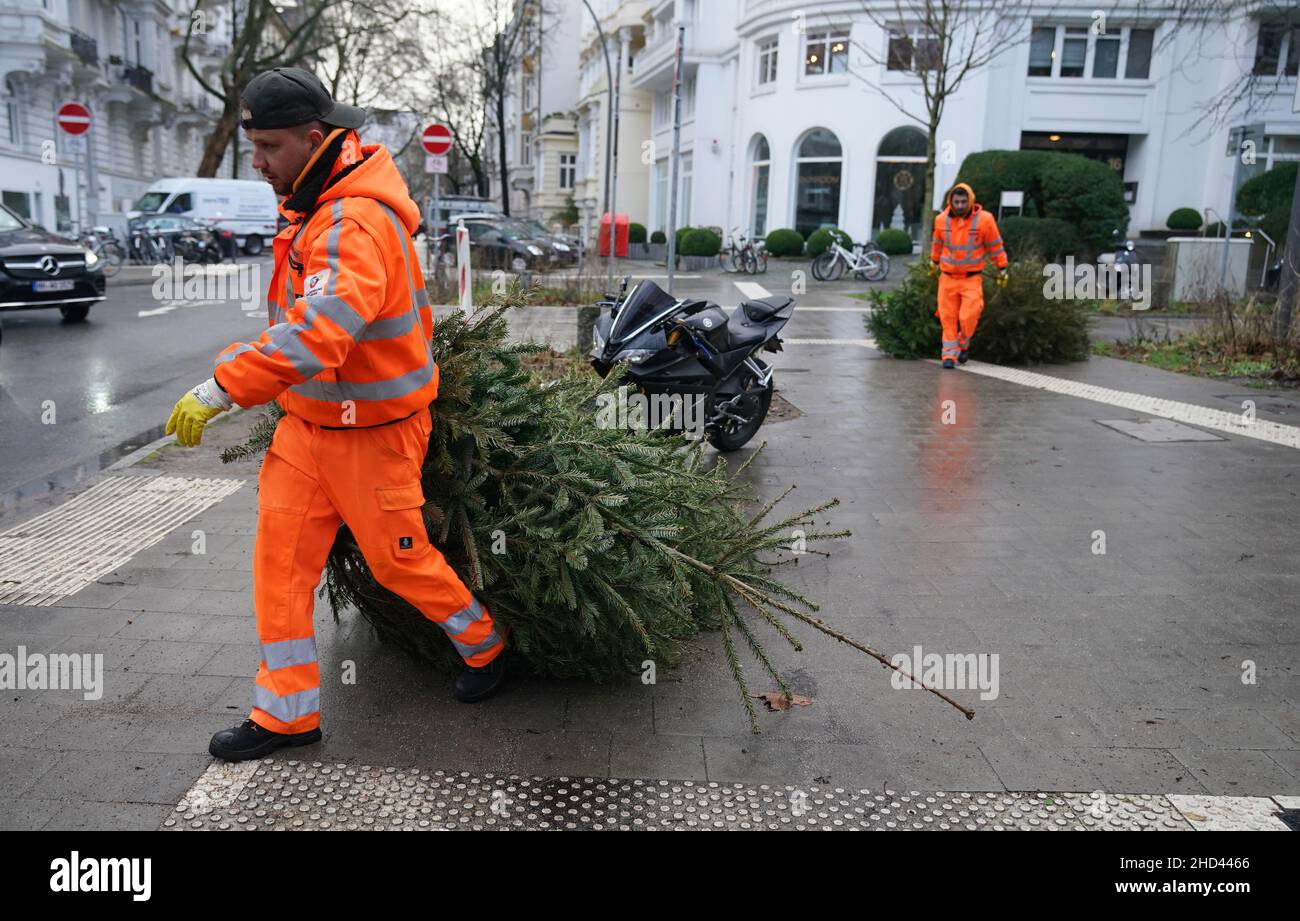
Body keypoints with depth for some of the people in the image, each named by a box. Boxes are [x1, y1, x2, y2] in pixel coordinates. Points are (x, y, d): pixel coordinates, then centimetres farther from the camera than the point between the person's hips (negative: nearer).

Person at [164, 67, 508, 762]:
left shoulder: (358, 223, -27)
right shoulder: (314, 206, 5)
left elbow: (320, 332, -40)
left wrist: (219, 390, -40)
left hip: (372, 432, -9)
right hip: (308, 422, 9)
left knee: (398, 559, 7)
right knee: (280, 556, 7)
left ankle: (484, 646, 35)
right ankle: (286, 713, 20)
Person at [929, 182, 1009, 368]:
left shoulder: (984, 220, -11)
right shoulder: (941, 220, -3)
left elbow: (995, 246, 0)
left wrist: (1002, 270, 6)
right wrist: (934, 262, 32)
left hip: (972, 278, -2)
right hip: (947, 277, 2)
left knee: (968, 317, -10)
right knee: (948, 318, 0)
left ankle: (963, 344, 18)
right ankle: (950, 354, 10)